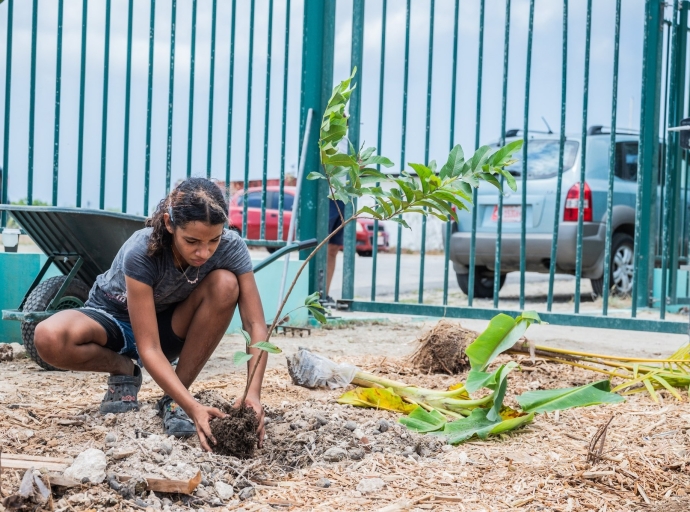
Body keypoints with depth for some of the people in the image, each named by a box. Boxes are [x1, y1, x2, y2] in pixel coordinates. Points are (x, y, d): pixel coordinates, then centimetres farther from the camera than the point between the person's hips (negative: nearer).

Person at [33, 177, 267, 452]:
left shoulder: (231, 247, -25)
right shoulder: (141, 252, -35)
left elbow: (255, 325, -25)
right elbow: (148, 348, -35)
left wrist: (253, 393, -40)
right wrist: (193, 407, -46)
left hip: (170, 325, 3)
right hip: (115, 319, -3)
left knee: (225, 284, -29)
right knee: (49, 339, -35)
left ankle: (173, 399, -16)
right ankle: (124, 371, -2)